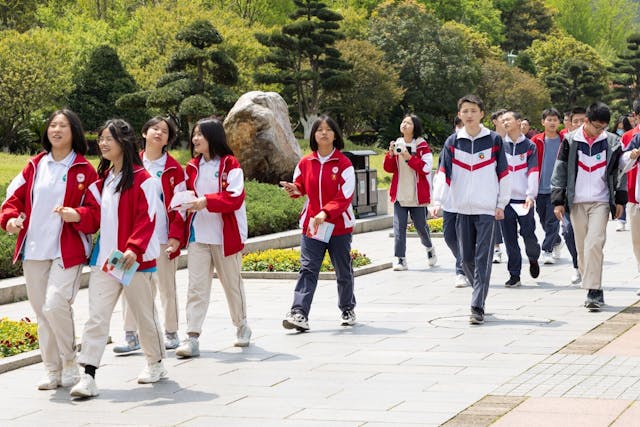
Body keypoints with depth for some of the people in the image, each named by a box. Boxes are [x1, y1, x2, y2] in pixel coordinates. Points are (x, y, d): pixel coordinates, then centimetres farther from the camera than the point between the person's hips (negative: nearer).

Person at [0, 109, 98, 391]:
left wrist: (76, 215, -21)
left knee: (55, 305, -19)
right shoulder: (35, 166, 12)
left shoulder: (83, 170, 0)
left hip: (67, 251, -5)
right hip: (33, 250, 5)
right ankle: (52, 370, 18)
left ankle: (69, 364, 1)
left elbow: (98, 210, -2)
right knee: (41, 311, 7)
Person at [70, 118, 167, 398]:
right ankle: (88, 376, -7)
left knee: (144, 313, 11)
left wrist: (134, 248, -26)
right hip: (105, 257, 6)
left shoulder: (141, 178, -10)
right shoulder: (103, 178, 13)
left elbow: (146, 219, -15)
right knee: (96, 317, -4)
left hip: (135, 259, -6)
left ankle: (156, 364, 32)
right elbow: (97, 217, 12)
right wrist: (78, 215, -7)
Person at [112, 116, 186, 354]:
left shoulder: (173, 169, 2)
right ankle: (131, 336, 6)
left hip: (164, 238, -2)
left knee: (166, 286, 7)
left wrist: (175, 236, -8)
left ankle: (171, 333, 19)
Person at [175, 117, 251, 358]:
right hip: (198, 234, 4)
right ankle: (192, 337, -10)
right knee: (196, 286, -5)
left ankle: (241, 326, 34)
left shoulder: (230, 165, -7)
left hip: (225, 235, -4)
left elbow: (235, 198, -17)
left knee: (232, 283, 13)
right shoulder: (193, 166, 10)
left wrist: (206, 201, -27)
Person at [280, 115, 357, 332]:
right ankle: (299, 314, -17)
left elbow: (345, 196, -12)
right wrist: (294, 190, -7)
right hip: (311, 224, 2)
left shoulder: (343, 163, -6)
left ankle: (347, 310, 30)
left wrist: (326, 213, -25)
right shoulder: (305, 163, 5)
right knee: (307, 269, -8)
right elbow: (302, 186, 18)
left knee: (343, 271, 11)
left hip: (339, 226, -2)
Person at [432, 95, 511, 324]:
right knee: (467, 258, 6)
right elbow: (443, 173, 1)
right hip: (462, 208, 3)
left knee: (482, 259, -8)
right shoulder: (453, 142, 6)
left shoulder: (494, 140, 2)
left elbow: (503, 173, 4)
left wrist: (501, 204, 1)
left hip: (487, 209, -3)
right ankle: (480, 292, 26)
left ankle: (478, 307, -10)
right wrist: (438, 201, -11)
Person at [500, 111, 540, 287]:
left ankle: (533, 259, 26)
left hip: (524, 199, -2)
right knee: (509, 238, 1)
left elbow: (533, 172, -2)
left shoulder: (529, 146, 5)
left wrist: (531, 195, -14)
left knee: (529, 235, -4)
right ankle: (514, 274, 8)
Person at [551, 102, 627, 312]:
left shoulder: (612, 142, 3)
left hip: (601, 202, -1)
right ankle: (594, 290, 15)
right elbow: (560, 171, 4)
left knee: (594, 244, -16)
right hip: (576, 202, 2)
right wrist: (558, 201, 1)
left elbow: (620, 171, 10)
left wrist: (620, 200, 7)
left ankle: (594, 291, -17)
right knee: (582, 247, 5)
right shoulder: (570, 141, 1)